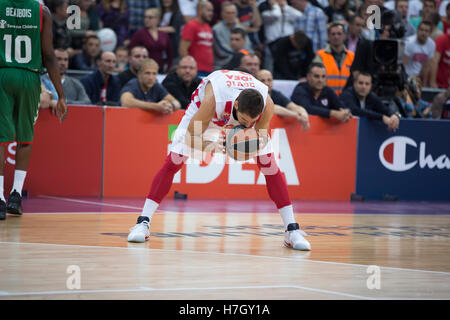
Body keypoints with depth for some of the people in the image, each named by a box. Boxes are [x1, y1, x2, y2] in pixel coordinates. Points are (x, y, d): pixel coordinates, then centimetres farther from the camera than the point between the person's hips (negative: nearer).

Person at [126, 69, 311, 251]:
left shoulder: (267, 105, -38)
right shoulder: (212, 99, -45)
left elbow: (261, 136, -18)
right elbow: (191, 137, -32)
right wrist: (210, 146, -51)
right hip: (205, 111, -2)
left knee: (270, 166, -9)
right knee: (173, 162, -12)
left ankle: (292, 230, -2)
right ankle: (143, 223, -6)